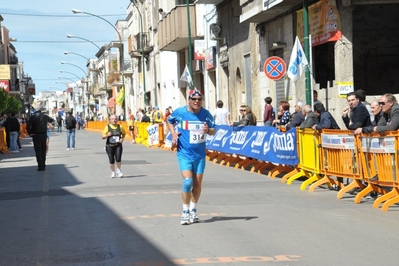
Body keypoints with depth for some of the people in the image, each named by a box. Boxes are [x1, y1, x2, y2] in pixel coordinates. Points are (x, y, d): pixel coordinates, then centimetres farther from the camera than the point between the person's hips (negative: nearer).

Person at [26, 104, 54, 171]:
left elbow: (28, 126, -19)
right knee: (43, 151, 14)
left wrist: (30, 133, -8)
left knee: (38, 151, -1)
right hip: (44, 135, 4)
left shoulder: (33, 117, -10)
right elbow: (51, 120, 22)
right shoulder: (45, 116, 3)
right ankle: (43, 165, 19)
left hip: (36, 136, -4)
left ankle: (40, 166, -6)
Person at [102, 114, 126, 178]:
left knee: (118, 159, -15)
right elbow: (103, 137, -1)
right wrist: (107, 135, -22)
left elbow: (124, 133, 19)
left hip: (118, 146, 0)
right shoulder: (107, 127, -3)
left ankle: (119, 170, 12)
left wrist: (122, 138, 0)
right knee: (111, 161, 2)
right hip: (109, 146, 0)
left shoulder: (120, 127, 1)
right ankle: (113, 172, 26)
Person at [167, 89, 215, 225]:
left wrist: (208, 130, -18)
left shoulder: (206, 114, -3)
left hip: (200, 154, 3)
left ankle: (193, 210, 28)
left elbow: (213, 130, 4)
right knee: (187, 181, -16)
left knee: (197, 184, 9)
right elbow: (169, 121, 13)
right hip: (184, 153, -3)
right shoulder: (179, 112, -7)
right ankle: (185, 212, -1)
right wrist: (173, 133, -3)